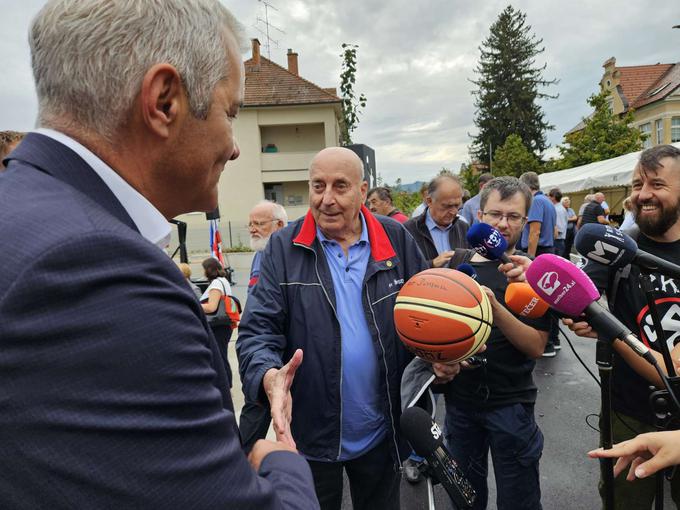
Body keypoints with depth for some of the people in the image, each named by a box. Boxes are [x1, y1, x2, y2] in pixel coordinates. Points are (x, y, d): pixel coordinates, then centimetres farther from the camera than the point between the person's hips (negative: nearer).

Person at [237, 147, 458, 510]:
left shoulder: (397, 241, -5)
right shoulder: (284, 248, -10)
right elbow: (257, 329, -13)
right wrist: (269, 377, -32)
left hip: (381, 433, 2)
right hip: (309, 434, -1)